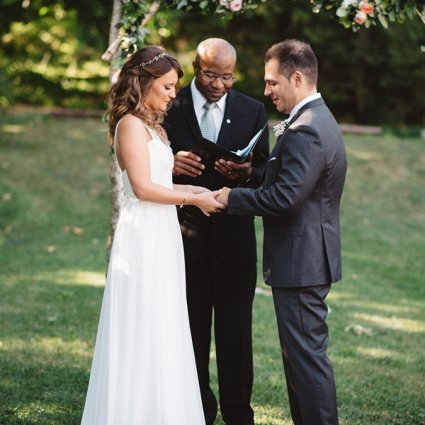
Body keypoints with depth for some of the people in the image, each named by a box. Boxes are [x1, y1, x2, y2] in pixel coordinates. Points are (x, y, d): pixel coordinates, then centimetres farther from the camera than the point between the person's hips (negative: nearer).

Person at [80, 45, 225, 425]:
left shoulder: (153, 126, 18)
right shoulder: (131, 124, -10)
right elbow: (142, 187, -17)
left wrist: (193, 190, 4)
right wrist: (193, 199, -11)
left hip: (163, 235, 9)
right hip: (143, 235, -9)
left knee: (164, 330, 10)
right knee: (143, 330, -4)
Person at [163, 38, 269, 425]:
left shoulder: (252, 111, 4)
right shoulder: (169, 109, 0)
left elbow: (265, 173, 6)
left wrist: (245, 173, -17)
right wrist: (171, 164, -20)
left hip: (234, 237, 0)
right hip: (187, 237, 0)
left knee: (236, 333, 3)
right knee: (190, 333, 10)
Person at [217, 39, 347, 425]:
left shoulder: (305, 131, -20)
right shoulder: (319, 121, 15)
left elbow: (285, 198, -26)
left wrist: (233, 197, -14)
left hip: (299, 263, -11)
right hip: (309, 259, 11)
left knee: (307, 355, -5)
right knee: (302, 353, 17)